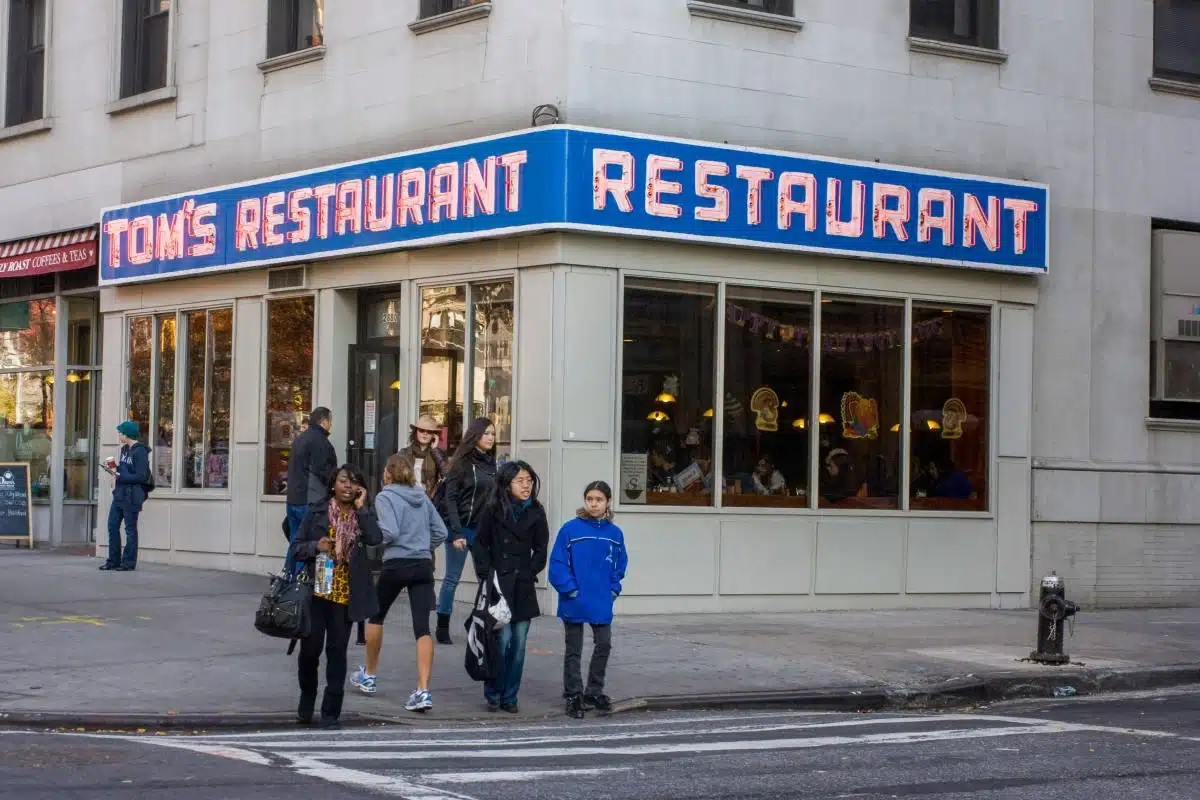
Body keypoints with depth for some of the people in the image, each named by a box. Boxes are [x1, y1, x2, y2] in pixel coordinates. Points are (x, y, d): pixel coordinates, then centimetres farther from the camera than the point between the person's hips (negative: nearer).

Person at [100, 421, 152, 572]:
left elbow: (141, 476, -19)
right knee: (112, 526, 8)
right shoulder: (124, 449, 14)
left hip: (132, 496, -9)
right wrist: (116, 467, 4)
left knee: (130, 529, -1)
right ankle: (113, 560, 16)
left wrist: (120, 476, -17)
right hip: (119, 494, 9)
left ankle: (129, 562, 6)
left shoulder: (140, 452, -14)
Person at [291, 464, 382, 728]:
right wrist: (316, 546, -12)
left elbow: (376, 539, -13)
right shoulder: (317, 512, 6)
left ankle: (331, 712, 9)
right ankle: (306, 704, 23)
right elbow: (297, 547, 7)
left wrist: (360, 508, -9)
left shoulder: (363, 515, 7)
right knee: (310, 647, 1)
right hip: (316, 589, 0)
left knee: (337, 650, 2)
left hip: (346, 594, 0)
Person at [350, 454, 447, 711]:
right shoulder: (423, 497, 13)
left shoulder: (385, 497, -4)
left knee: (376, 617, 20)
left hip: (396, 565, -4)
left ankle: (368, 675, 35)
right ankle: (423, 691, -17)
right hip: (424, 567, 4)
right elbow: (440, 532, 13)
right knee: (422, 627, -6)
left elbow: (389, 532, -15)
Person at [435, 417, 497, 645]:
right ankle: (442, 628, 8)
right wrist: (456, 533, -15)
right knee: (452, 579, 0)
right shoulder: (462, 463, -6)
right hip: (462, 528, -5)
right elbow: (451, 499, -9)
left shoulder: (491, 464, 10)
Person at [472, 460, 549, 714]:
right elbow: (480, 545, 3)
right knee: (502, 640, -10)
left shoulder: (536, 512, 6)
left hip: (523, 587, 3)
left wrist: (528, 574, 1)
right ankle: (493, 695, 5)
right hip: (498, 585, -3)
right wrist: (486, 576, -5)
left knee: (519, 643, 3)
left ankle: (509, 696, 12)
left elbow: (541, 550, 12)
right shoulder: (493, 510, -2)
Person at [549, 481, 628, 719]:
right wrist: (570, 589, -15)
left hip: (602, 604, 4)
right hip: (574, 604, -4)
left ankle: (594, 692, 26)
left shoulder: (615, 533, 1)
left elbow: (620, 564, 11)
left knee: (603, 645, 10)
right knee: (573, 650, 7)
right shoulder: (570, 529, -11)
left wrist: (614, 589, 1)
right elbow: (557, 563, -11)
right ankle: (573, 696, 16)